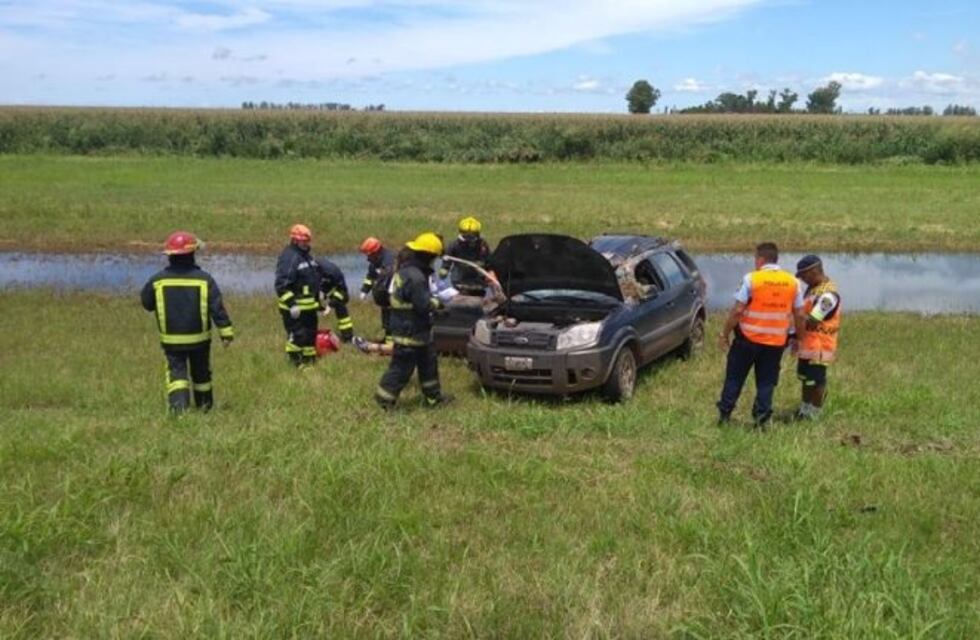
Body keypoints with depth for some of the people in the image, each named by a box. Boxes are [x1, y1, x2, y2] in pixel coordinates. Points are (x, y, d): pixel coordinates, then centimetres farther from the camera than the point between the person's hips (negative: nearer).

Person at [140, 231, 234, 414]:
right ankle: (204, 405, 32)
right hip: (199, 337, 1)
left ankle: (178, 404, -18)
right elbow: (217, 308, -12)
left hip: (171, 339, 0)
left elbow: (146, 303, 7)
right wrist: (226, 332, -8)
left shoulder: (157, 280, -7)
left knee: (176, 371, 4)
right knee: (201, 372, 18)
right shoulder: (204, 279, -11)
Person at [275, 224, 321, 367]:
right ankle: (295, 361, 2)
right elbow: (282, 285, -22)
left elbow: (315, 278, 27)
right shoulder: (288, 257, -16)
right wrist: (291, 304, -26)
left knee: (311, 332, 16)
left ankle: (310, 359, 29)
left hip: (309, 306, 9)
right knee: (297, 334, -8)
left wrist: (318, 300, 25)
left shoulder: (307, 256, 15)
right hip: (294, 307, -9)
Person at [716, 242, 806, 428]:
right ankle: (762, 418, 11)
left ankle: (724, 414, 16)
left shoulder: (751, 279, -11)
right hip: (776, 341, 3)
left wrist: (725, 334, -4)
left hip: (748, 338, -3)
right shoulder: (793, 282, 1)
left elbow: (737, 311, -13)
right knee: (766, 382, 13)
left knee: (734, 377, 10)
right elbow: (799, 315, 4)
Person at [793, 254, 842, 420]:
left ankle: (812, 416, 16)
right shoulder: (812, 288, 8)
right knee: (805, 377, 19)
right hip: (807, 343, 10)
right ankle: (804, 411, 34)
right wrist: (797, 337, 13)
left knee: (816, 380, 3)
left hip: (819, 346, -10)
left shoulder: (828, 294, -23)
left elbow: (812, 320, -27)